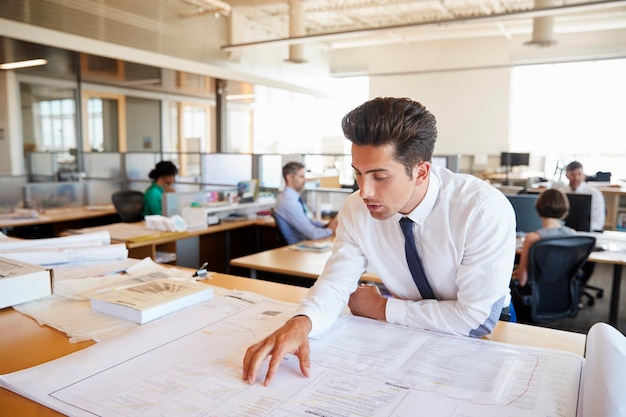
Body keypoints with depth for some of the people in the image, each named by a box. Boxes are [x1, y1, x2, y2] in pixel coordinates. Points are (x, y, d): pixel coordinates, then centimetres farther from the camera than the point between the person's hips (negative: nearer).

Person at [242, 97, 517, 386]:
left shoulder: (485, 210, -27)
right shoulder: (356, 210, -15)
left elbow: (477, 319, -25)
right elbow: (335, 282, -12)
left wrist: (383, 308, -18)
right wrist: (300, 323, -33)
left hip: (483, 336, 0)